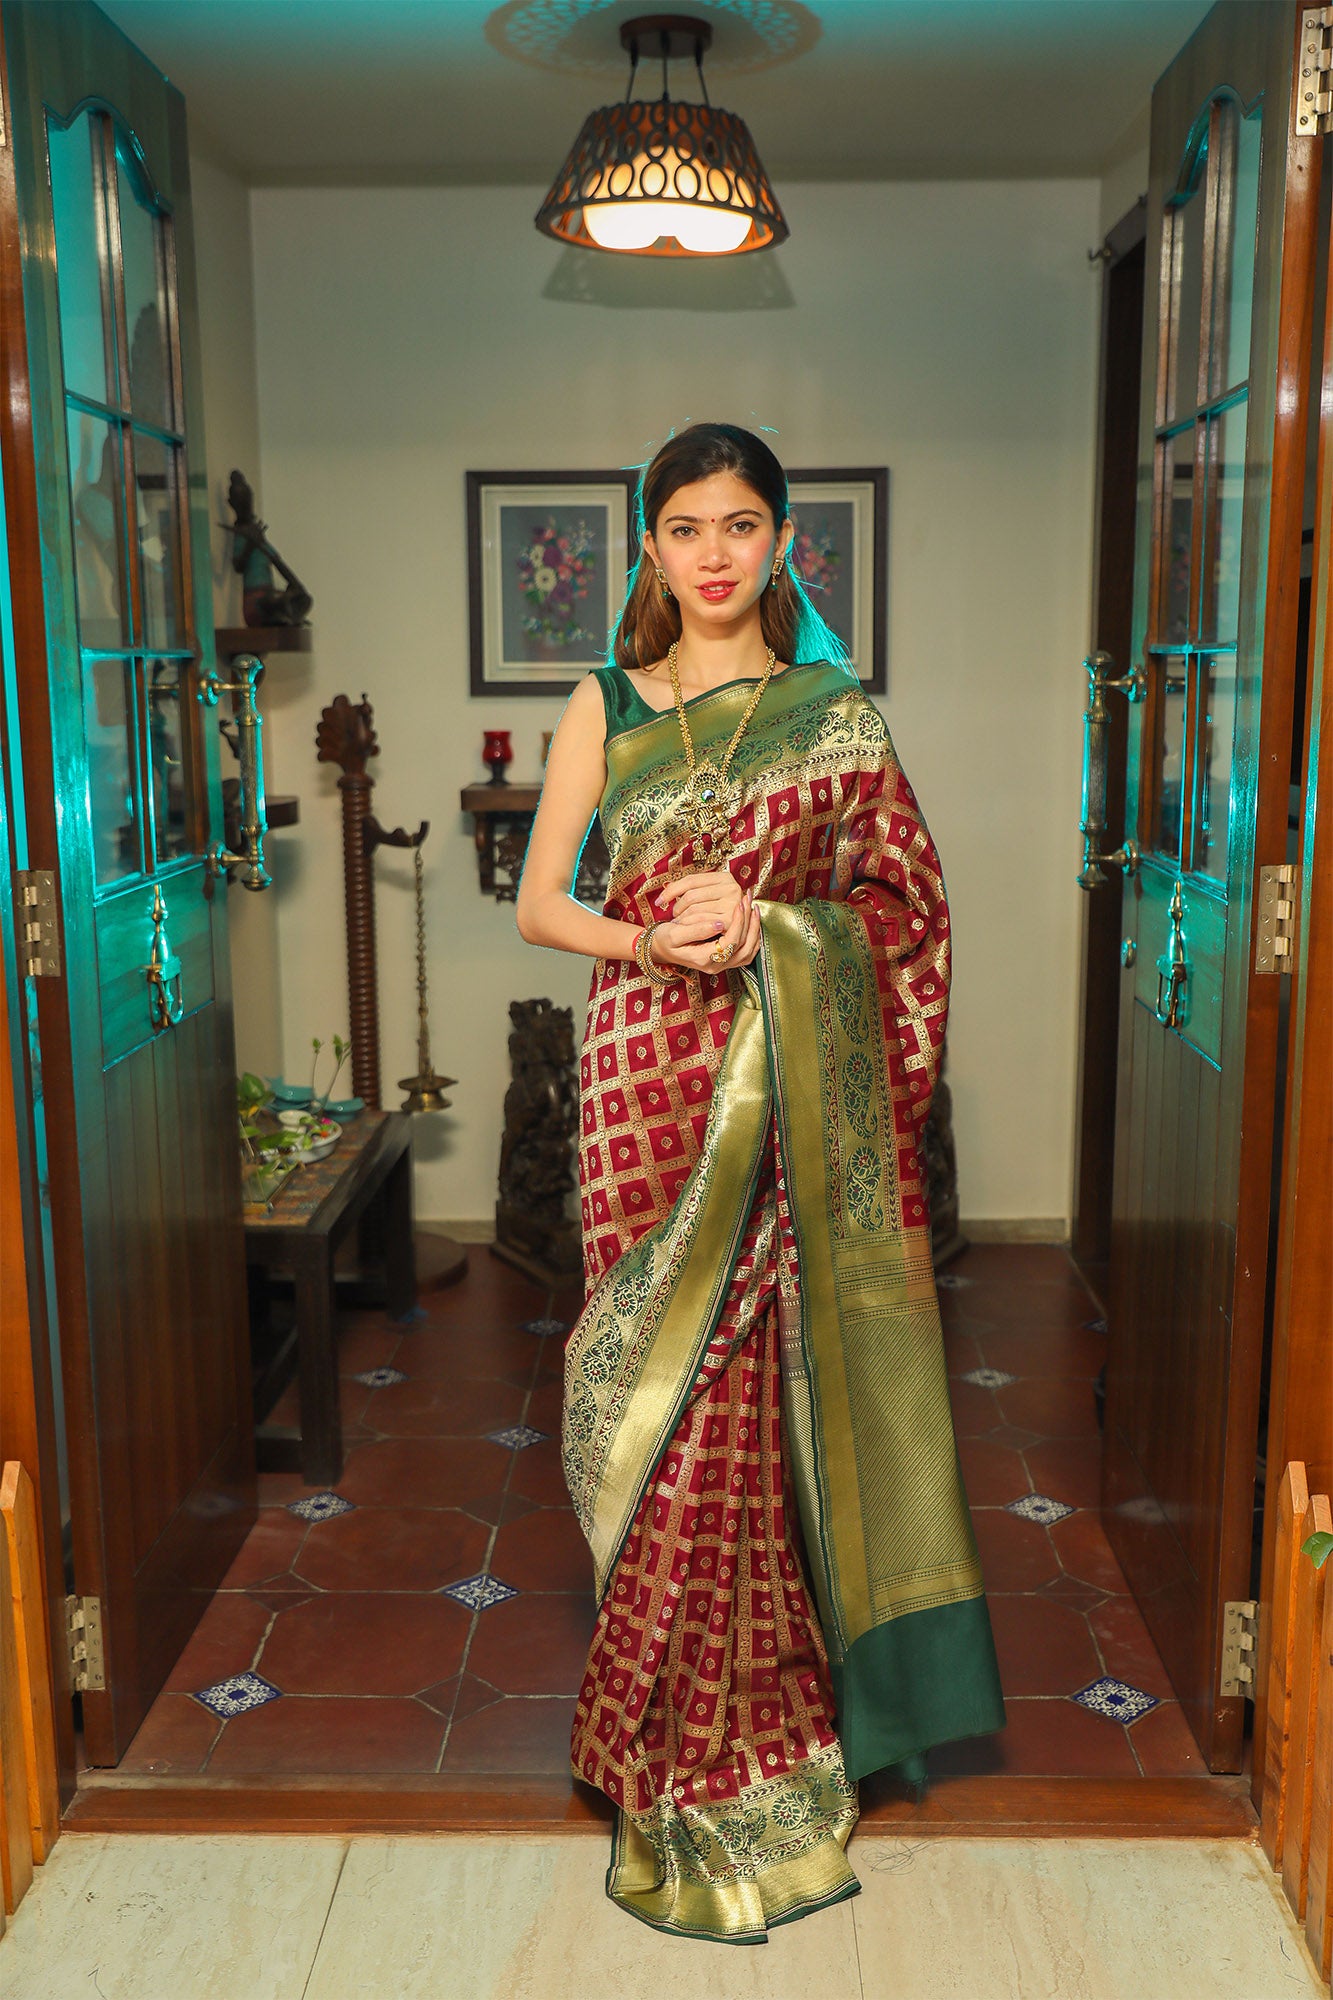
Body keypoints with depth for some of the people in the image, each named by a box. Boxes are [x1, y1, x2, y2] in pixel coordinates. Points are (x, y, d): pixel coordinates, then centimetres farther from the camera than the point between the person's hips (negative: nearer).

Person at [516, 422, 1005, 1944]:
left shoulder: (835, 710, 7)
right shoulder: (607, 707, 9)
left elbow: (899, 904, 4)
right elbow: (538, 904, 8)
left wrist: (764, 924, -13)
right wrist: (650, 940, -11)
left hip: (795, 1086, 0)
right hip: (649, 1079, 1)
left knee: (769, 1389, 1)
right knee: (670, 1391, 2)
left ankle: (745, 1723, 22)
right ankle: (697, 1768, 20)